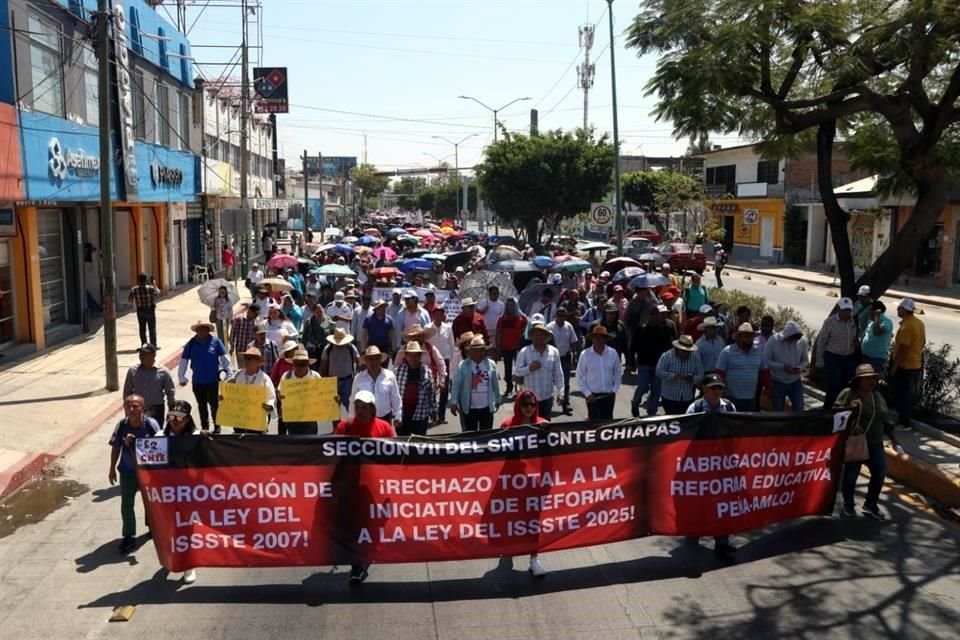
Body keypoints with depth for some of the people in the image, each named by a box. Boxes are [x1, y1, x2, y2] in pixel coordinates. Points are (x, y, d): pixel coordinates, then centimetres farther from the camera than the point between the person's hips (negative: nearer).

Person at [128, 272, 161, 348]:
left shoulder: (134, 290, -10)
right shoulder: (150, 288, -15)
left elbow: (129, 300, -7)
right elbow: (158, 293, 4)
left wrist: (134, 303, 14)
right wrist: (154, 285, 18)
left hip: (140, 310, 2)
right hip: (150, 310, -2)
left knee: (142, 329, 11)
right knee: (152, 328, 6)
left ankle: (144, 344, 14)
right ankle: (153, 345, 7)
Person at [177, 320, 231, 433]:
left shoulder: (215, 341, -6)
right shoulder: (191, 344, -1)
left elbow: (225, 359, -2)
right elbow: (183, 361, 4)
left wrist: (229, 374, -3)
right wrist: (181, 377, 4)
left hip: (213, 380, -2)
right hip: (197, 381, 2)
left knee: (214, 404, 3)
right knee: (202, 405, 16)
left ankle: (217, 427, 18)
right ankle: (204, 427, 30)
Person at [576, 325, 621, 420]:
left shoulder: (613, 353, -2)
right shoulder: (585, 354, -8)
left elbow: (618, 373, 7)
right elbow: (580, 376, -3)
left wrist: (614, 391, 0)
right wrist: (587, 393, -8)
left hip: (608, 395, 2)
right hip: (592, 396, -2)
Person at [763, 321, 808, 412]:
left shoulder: (802, 341, -7)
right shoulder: (773, 341, -16)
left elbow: (805, 360, 5)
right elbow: (766, 361, -13)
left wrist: (800, 367, -18)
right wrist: (783, 367, -24)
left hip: (796, 382, 2)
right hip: (777, 383, -2)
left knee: (799, 410, 1)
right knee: (778, 412, 9)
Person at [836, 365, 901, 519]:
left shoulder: (878, 396, 11)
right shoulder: (848, 394, -8)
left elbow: (886, 419, 17)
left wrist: (894, 440, 16)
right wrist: (849, 408, -31)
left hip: (875, 443, 5)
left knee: (880, 473, -1)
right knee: (851, 474, 0)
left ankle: (871, 504, 19)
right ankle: (848, 504, 21)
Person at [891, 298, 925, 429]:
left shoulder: (906, 326, -23)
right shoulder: (919, 323, 8)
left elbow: (903, 348, -24)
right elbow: (922, 342, 18)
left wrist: (895, 366, -18)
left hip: (905, 366, -9)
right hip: (915, 364, 9)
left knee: (901, 395, 0)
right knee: (908, 394, 18)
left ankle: (904, 423, 5)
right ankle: (906, 419, 26)